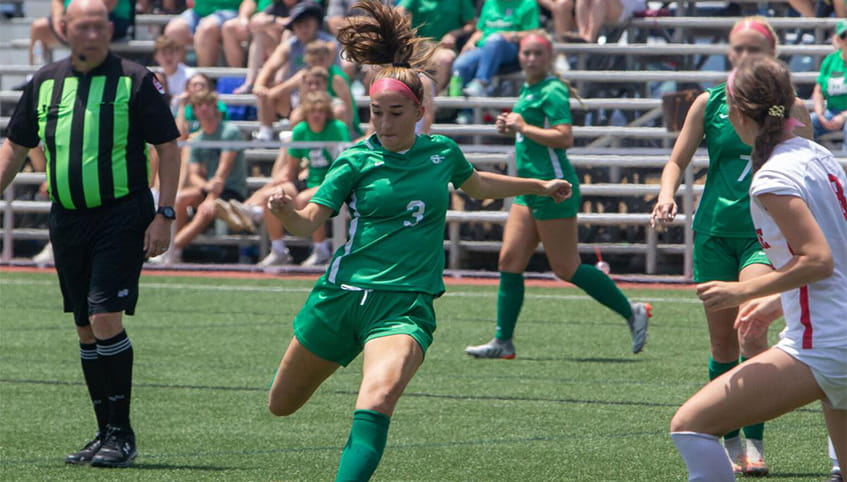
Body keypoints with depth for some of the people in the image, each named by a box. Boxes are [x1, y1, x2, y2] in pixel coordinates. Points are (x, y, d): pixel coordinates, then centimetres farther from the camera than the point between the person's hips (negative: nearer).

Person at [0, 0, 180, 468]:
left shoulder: (134, 81, -5)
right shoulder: (44, 83, 8)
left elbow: (168, 148, -3)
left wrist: (164, 215, -10)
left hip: (122, 215, -5)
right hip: (68, 218, 5)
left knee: (105, 319, -14)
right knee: (86, 329, 8)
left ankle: (122, 434, -6)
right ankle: (106, 433, 17)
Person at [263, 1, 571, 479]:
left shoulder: (442, 151, 6)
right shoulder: (356, 162, -3)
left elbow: (478, 184, 29)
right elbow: (309, 222, -10)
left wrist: (540, 186, 38)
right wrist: (286, 210, -33)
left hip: (406, 305, 0)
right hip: (343, 295, 0)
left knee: (378, 396, -31)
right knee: (281, 406, 15)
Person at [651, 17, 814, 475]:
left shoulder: (790, 108, 3)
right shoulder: (709, 103, 6)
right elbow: (677, 160, 11)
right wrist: (667, 194, -9)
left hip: (765, 232, -2)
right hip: (715, 229, 2)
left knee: (751, 330, -19)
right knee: (722, 343, 5)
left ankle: (754, 444, -16)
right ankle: (730, 443, 17)